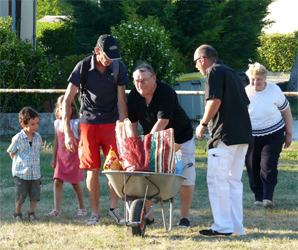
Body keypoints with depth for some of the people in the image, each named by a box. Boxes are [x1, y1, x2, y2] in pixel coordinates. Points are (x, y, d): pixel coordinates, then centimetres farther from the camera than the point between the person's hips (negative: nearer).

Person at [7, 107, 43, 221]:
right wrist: (18, 163, 1)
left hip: (35, 172, 4)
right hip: (21, 172, -4)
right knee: (21, 194, 3)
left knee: (35, 194, 2)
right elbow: (12, 152, 1)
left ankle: (31, 213, 18)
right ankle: (18, 213, 20)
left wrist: (35, 163, 11)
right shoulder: (18, 138, -11)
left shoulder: (38, 137, 2)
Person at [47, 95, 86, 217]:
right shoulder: (57, 123, 7)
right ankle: (57, 209, -9)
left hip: (74, 158, -4)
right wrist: (54, 158, 19)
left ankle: (82, 208, 20)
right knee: (57, 182, -8)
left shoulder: (77, 124, -8)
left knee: (75, 184, 4)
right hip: (61, 159, 4)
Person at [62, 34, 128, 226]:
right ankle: (95, 213, 8)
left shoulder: (119, 68, -5)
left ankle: (114, 207, 10)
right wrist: (67, 132, -12)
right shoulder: (83, 68, -10)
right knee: (93, 170, -1)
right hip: (89, 123, -1)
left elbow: (121, 100, -3)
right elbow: (67, 100, -7)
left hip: (111, 123, 1)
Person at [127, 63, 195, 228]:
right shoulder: (134, 96, -9)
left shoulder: (166, 92, -27)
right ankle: (148, 215, 3)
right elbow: (132, 122, 0)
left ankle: (185, 216, 12)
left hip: (180, 138, -4)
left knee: (186, 178, -4)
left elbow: (162, 122, -32)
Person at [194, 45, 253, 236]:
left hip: (224, 134, -9)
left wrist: (203, 124, -6)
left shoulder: (214, 72, -4)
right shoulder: (233, 73, 22)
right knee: (234, 181, 12)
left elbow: (215, 101, -17)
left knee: (217, 179, -5)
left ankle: (223, 226, -8)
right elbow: (245, 103, 22)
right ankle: (237, 226, 12)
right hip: (243, 134, 9)